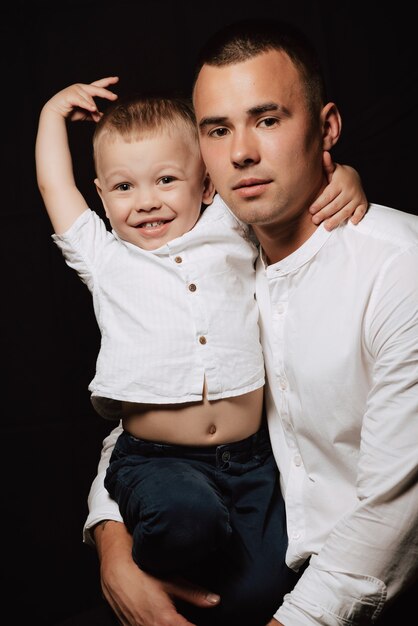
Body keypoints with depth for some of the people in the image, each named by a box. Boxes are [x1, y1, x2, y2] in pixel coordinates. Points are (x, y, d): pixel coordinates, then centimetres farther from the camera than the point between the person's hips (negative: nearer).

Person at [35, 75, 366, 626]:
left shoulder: (232, 232, 10)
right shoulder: (105, 257, 9)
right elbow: (54, 185, 15)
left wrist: (340, 179, -2)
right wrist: (54, 112, 25)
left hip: (252, 458, 2)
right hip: (157, 461, -1)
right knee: (186, 519, -31)